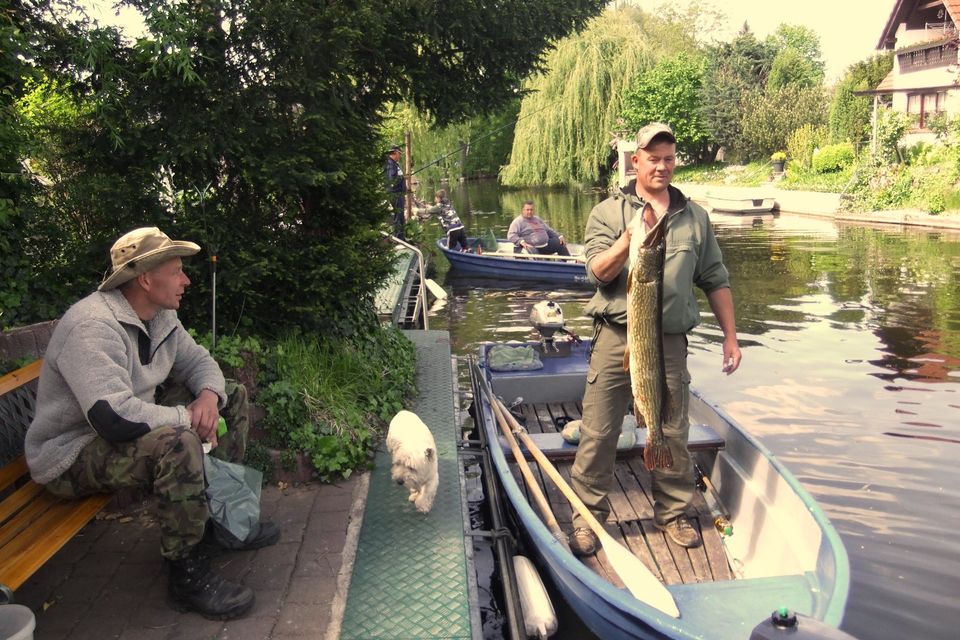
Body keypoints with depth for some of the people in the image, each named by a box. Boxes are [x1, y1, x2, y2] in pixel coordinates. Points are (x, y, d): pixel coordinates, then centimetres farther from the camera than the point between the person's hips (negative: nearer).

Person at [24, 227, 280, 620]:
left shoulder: (160, 316, 0)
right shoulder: (93, 326, -29)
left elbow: (197, 361, 11)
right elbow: (115, 418, -40)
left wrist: (209, 395, -13)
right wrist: (189, 417, -25)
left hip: (135, 428, 10)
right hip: (73, 455, -10)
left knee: (232, 396, 7)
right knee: (176, 443, -38)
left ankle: (217, 520, 11)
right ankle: (187, 575, -20)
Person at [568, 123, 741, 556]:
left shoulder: (695, 216, 13)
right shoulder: (608, 212, 5)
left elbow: (715, 280, 15)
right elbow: (597, 272, -8)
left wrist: (730, 336, 12)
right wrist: (632, 236, -21)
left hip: (671, 340, 2)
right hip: (616, 337, -2)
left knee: (673, 432, 11)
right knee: (598, 432, 0)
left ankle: (673, 513, 29)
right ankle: (587, 517, 15)